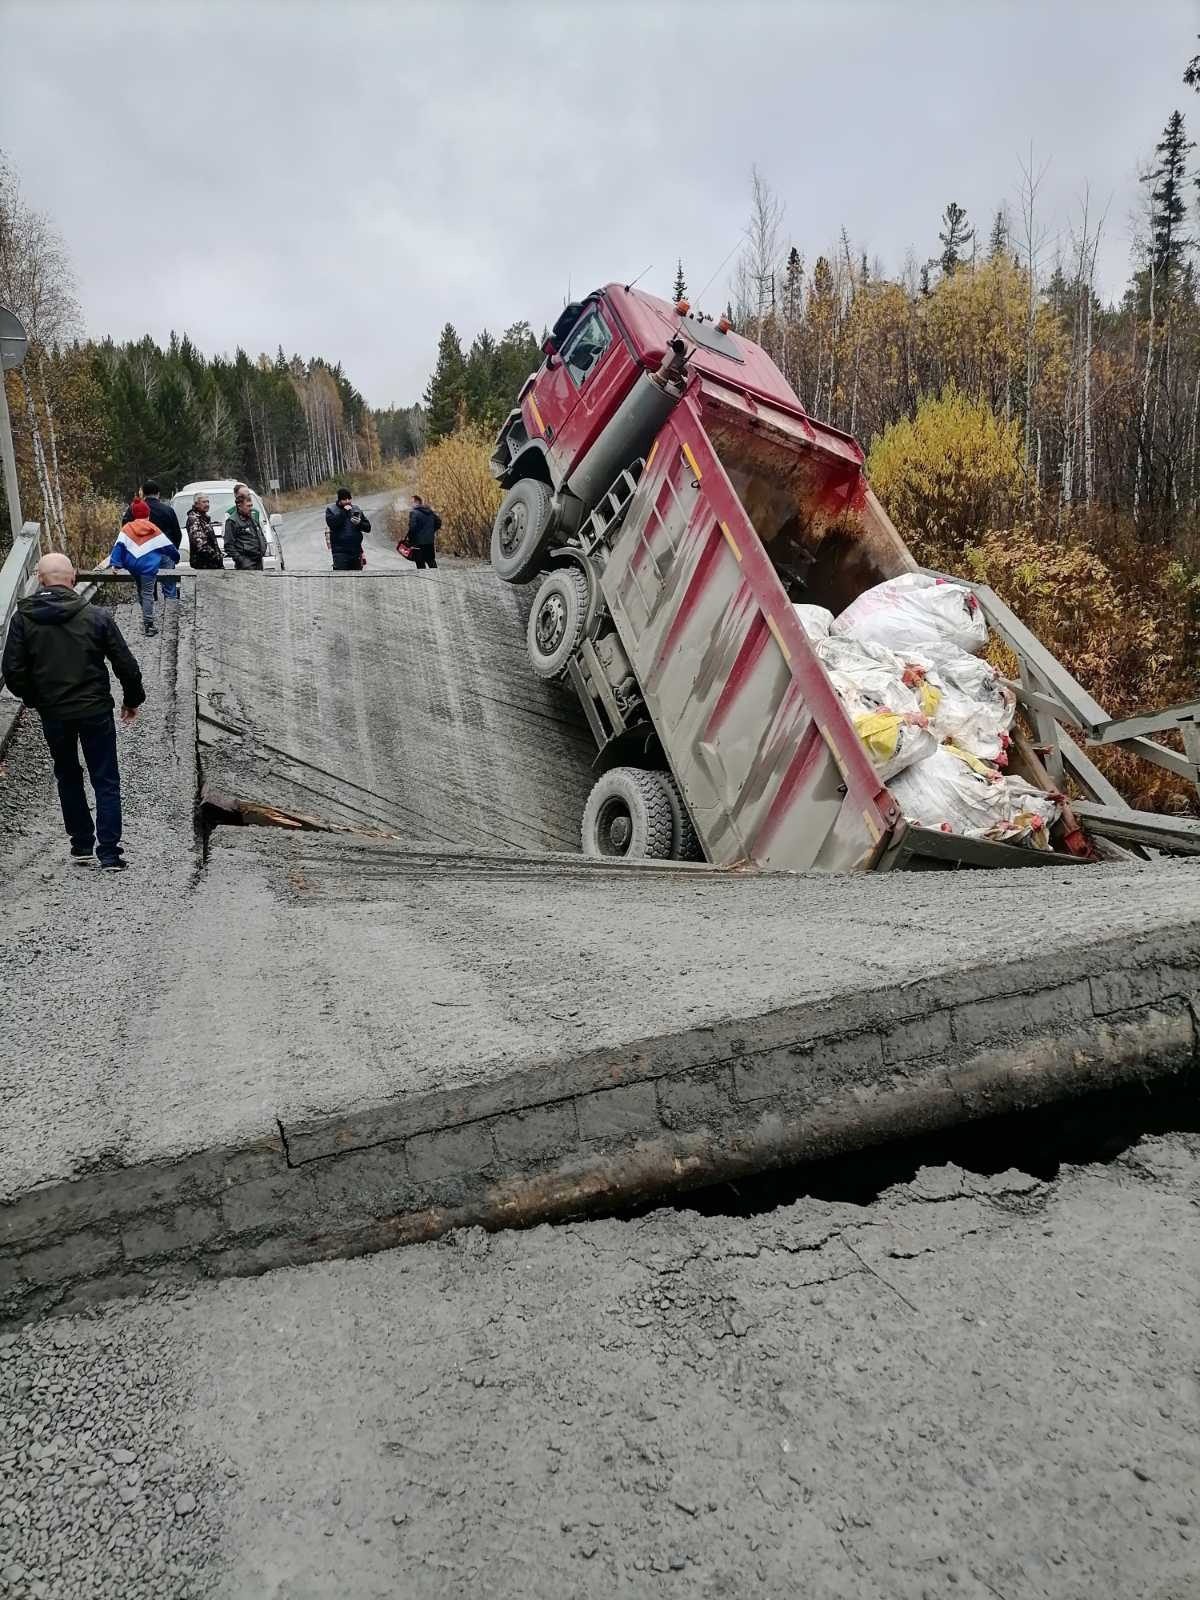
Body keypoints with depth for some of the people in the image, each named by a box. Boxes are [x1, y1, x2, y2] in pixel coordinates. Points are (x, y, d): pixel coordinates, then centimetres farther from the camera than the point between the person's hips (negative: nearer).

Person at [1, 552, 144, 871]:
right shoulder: (97, 616, -8)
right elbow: (125, 663, -7)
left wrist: (35, 699, 12)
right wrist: (133, 699, 9)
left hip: (53, 714, 2)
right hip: (96, 712, -1)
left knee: (68, 778, 20)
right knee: (106, 781, 7)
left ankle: (81, 844, 25)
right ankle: (109, 852, 3)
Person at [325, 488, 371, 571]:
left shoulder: (356, 509, 11)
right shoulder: (331, 510, 0)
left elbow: (368, 527, 9)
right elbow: (332, 523, -19)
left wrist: (359, 523, -12)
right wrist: (344, 512, -19)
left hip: (356, 551, 5)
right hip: (340, 552, -5)